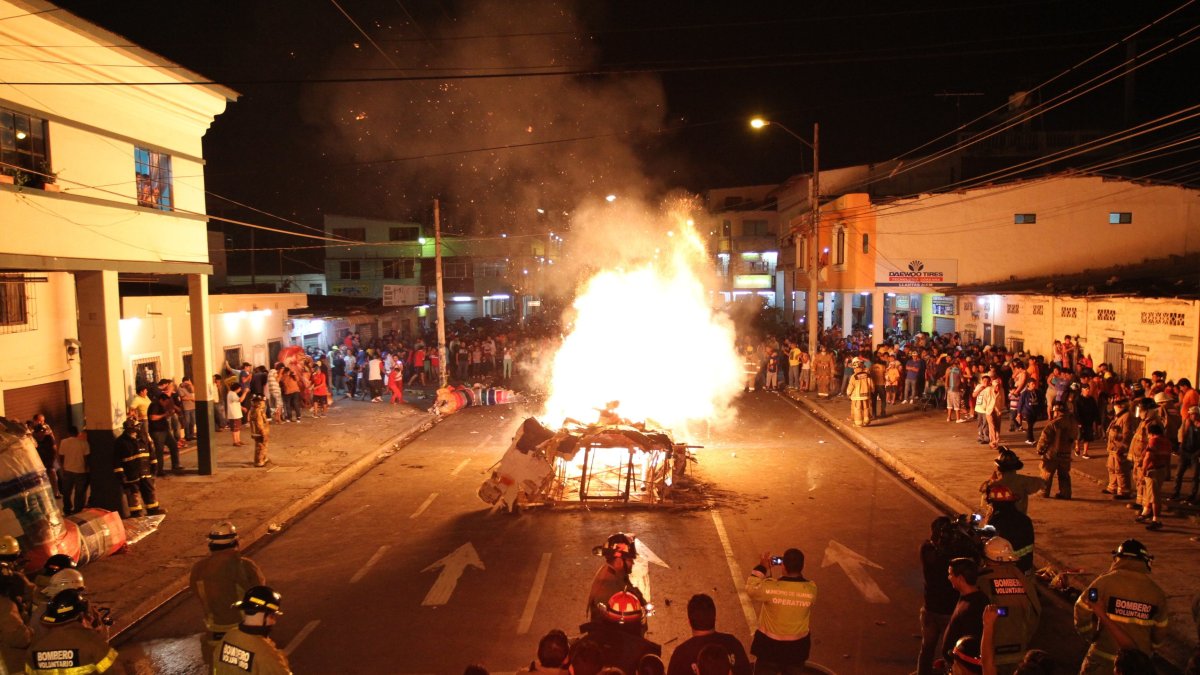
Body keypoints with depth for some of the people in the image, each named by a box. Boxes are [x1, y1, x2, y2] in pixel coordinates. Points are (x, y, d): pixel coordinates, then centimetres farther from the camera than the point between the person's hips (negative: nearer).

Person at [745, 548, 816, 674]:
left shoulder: (770, 587, -27)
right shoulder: (811, 589, -19)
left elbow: (751, 589, -7)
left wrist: (761, 568, -1)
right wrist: (798, 573, 2)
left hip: (770, 644, -2)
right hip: (798, 645, 3)